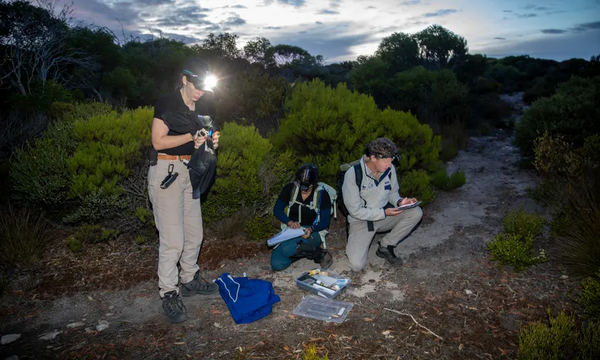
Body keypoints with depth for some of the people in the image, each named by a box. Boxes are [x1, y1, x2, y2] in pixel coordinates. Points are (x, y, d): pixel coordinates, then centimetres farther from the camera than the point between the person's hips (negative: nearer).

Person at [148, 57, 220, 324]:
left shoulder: (196, 109, 16)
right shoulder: (168, 103, -8)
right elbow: (158, 141, -14)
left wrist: (209, 144, 2)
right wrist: (192, 136, -16)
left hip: (187, 172, 8)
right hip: (166, 171, -8)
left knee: (194, 233, 13)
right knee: (173, 239, -8)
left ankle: (190, 280, 30)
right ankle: (169, 294, 6)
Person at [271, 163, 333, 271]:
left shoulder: (322, 195, -9)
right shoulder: (290, 189, -3)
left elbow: (325, 222, -7)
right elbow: (277, 210, 2)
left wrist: (311, 229, -28)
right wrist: (290, 222, -17)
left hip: (313, 232, -3)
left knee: (287, 249, -34)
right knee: (277, 264, -18)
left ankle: (320, 254, -12)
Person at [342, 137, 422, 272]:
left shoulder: (389, 169, -7)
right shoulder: (352, 174, -22)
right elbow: (355, 211, -19)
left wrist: (400, 201, -14)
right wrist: (384, 213, -23)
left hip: (384, 215, 5)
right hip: (361, 220, -5)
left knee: (416, 212, -19)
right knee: (357, 265, -22)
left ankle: (385, 246, -4)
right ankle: (356, 243, 14)